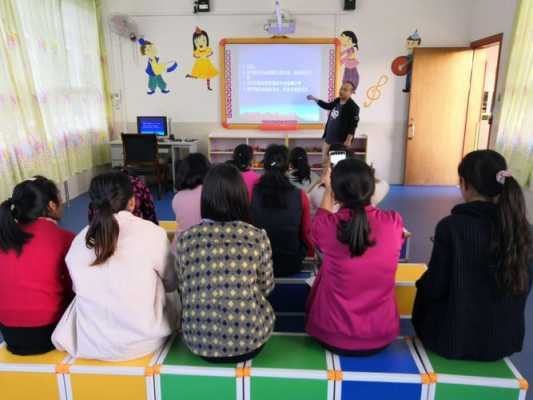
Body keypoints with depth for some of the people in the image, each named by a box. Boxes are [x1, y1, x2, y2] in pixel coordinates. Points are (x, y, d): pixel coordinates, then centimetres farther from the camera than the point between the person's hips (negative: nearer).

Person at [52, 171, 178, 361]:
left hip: (90, 345, 4)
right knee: (173, 300, 21)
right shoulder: (152, 233, -14)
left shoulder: (78, 242, -4)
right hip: (142, 341, -3)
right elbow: (171, 284, 1)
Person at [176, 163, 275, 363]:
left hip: (198, 341, 2)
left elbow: (184, 290, 4)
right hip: (248, 341, -2)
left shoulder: (185, 238, -6)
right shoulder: (258, 237, -10)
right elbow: (266, 288, 2)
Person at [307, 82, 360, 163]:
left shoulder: (353, 107, -17)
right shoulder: (337, 101, 7)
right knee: (325, 160, 15)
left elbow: (353, 125, -18)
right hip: (329, 138, 8)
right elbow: (328, 106, 27)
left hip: (340, 141, -8)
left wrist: (348, 140, -22)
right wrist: (314, 99, 24)